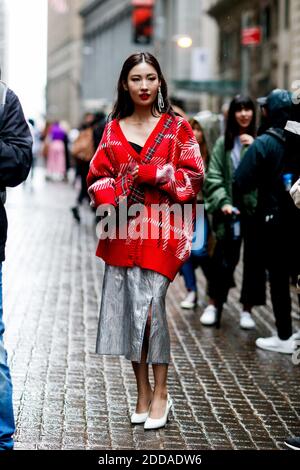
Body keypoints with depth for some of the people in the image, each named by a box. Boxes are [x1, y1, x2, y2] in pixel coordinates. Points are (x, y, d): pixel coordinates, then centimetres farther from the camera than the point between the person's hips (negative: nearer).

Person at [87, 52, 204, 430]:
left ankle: (159, 393, 0)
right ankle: (143, 392, 14)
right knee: (126, 307, 3)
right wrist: (109, 200, -9)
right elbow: (98, 175, 11)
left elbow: (194, 175, -1)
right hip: (123, 228, 4)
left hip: (160, 228, -4)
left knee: (149, 303, -12)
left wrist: (154, 174, -13)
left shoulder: (177, 127, 3)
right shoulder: (113, 130, 12)